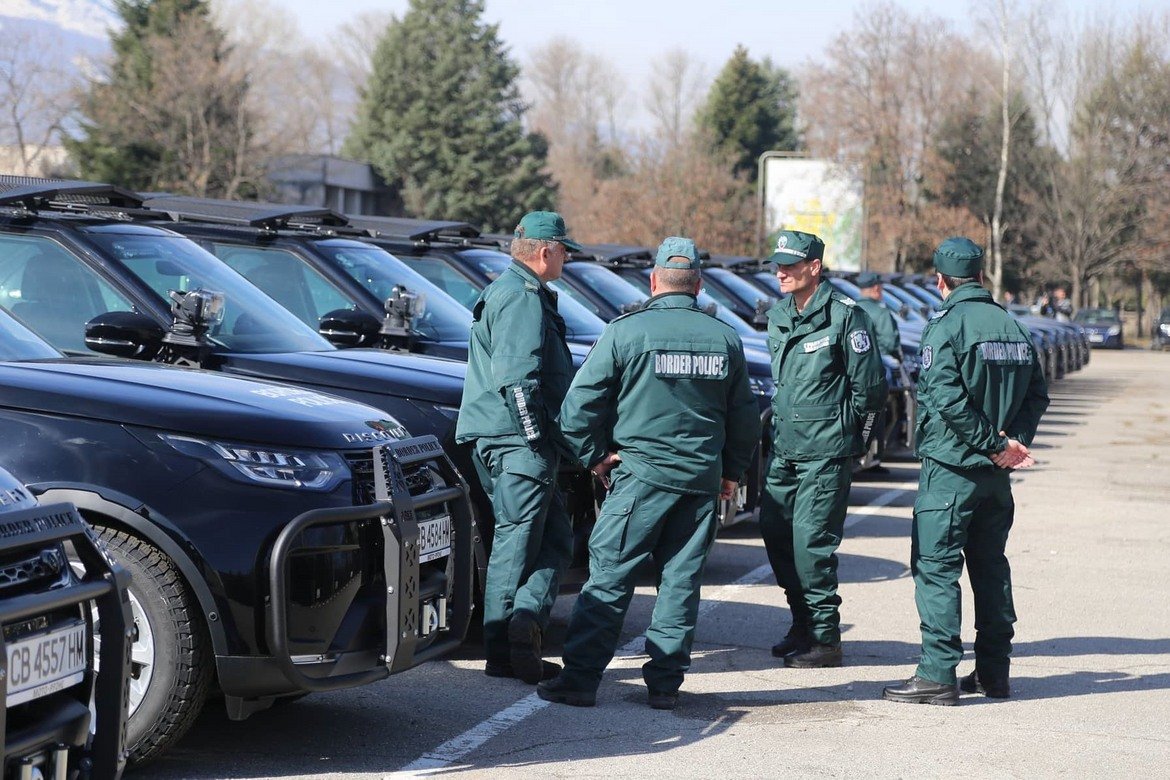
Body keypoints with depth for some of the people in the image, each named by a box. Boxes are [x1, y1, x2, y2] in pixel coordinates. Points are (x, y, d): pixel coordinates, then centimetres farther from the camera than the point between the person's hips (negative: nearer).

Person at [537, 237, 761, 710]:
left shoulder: (626, 332, -5)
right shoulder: (725, 338, 8)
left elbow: (579, 404, -7)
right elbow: (745, 415, 15)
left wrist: (594, 456, 5)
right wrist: (732, 471, 25)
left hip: (642, 473, -4)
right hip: (703, 478, 4)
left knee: (609, 577, -2)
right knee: (681, 581, 8)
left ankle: (581, 678, -3)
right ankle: (665, 683, 10)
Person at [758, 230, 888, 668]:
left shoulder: (844, 315, -10)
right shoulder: (778, 316, 12)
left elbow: (870, 386, -7)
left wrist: (840, 429, 1)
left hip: (826, 452, -8)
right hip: (784, 448, 8)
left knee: (812, 540, -9)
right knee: (775, 532, 8)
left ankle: (825, 638, 1)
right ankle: (803, 625, 23)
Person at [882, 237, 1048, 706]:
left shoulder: (946, 326, -11)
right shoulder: (1012, 327, 9)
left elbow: (947, 399, -21)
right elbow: (1037, 393, 10)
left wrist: (997, 445, -15)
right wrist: (1014, 440, -1)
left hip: (951, 468, -7)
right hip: (996, 473, 7)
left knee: (936, 566, -3)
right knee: (990, 565, 15)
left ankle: (938, 675, -7)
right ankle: (993, 672, 19)